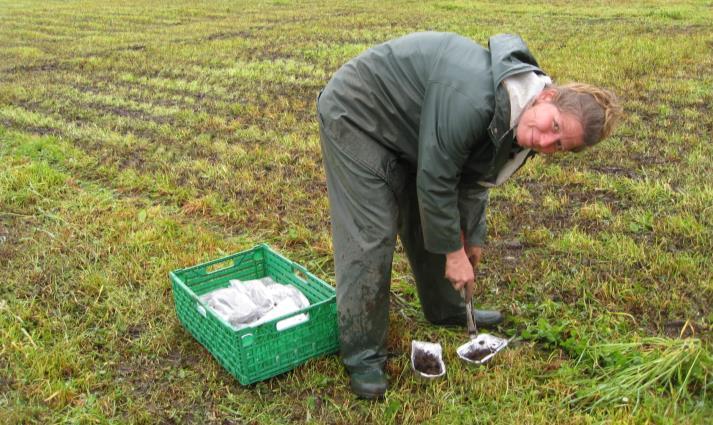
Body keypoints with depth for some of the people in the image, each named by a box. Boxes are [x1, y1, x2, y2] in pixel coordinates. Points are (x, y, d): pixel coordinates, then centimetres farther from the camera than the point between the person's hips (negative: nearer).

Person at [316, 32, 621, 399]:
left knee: (428, 224, 14)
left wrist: (471, 238, 4)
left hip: (405, 131, 9)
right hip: (355, 115, -9)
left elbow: (473, 177, 5)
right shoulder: (473, 100, -37)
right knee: (372, 237, -12)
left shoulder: (510, 120, -7)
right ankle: (362, 355, 1)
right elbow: (434, 181, -29)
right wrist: (454, 252, -17)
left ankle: (447, 311, 36)